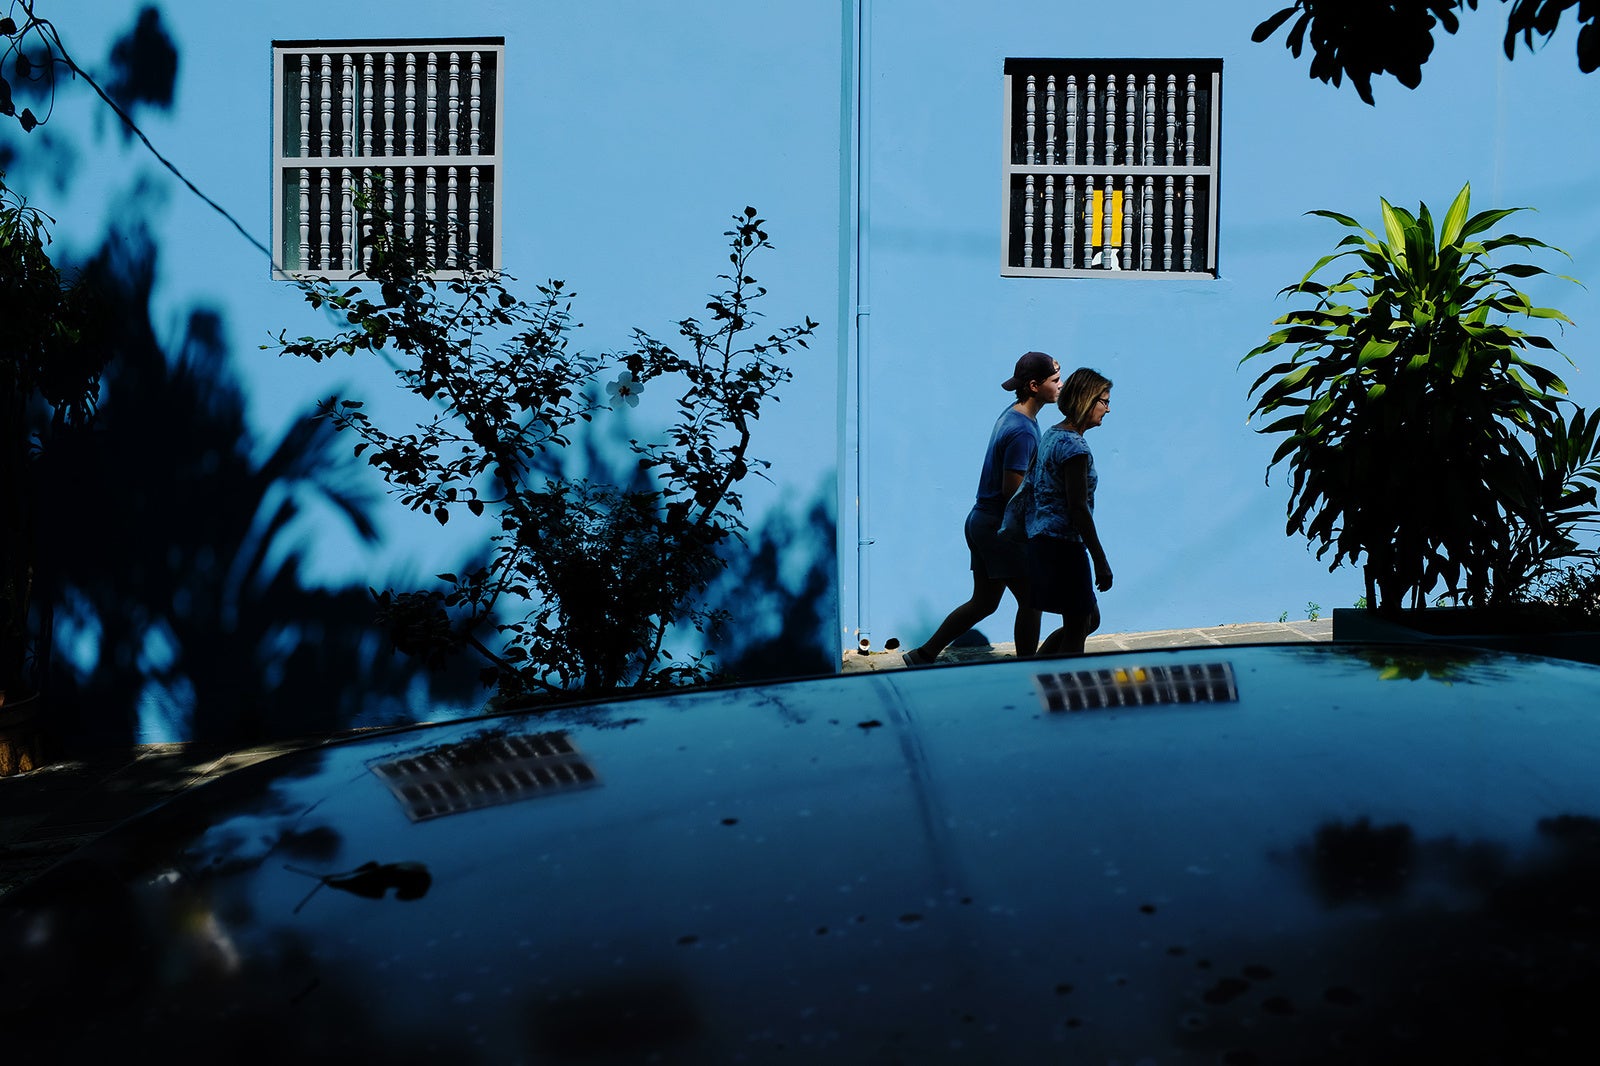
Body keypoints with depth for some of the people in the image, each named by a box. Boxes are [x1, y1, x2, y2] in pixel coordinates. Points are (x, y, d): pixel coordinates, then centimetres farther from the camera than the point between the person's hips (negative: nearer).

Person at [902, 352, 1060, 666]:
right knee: (1030, 601, 4)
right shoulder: (1023, 431, -22)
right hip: (999, 527, -10)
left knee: (983, 603, 17)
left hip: (982, 522, 10)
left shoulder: (1013, 413, 9)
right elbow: (1013, 490, -22)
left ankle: (922, 656, 22)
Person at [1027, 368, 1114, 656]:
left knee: (1090, 619, 18)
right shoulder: (1074, 447, -18)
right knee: (1077, 629, 2)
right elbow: (1078, 508, -21)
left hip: (1041, 542, 10)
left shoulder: (1051, 435, 12)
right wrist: (1101, 562, -17)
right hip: (1063, 546, -10)